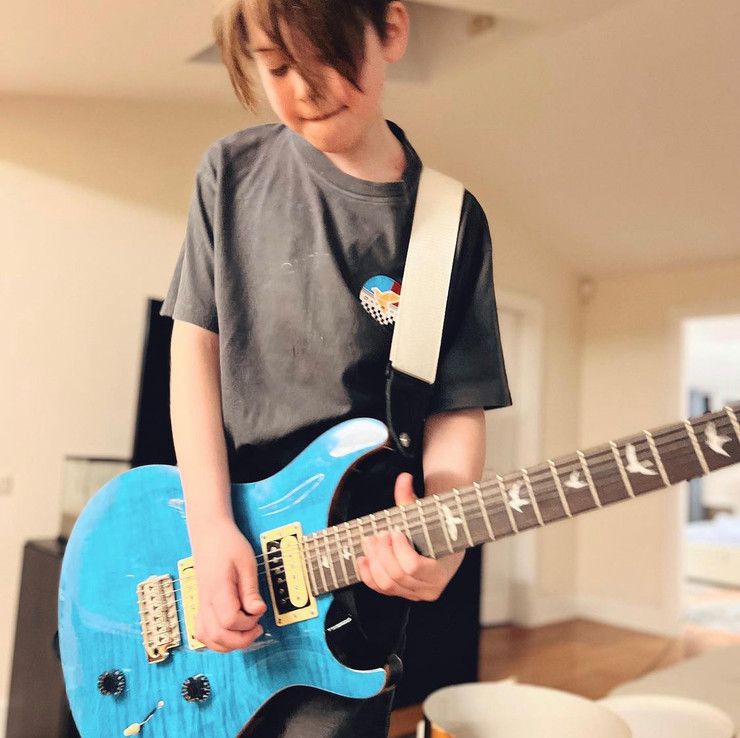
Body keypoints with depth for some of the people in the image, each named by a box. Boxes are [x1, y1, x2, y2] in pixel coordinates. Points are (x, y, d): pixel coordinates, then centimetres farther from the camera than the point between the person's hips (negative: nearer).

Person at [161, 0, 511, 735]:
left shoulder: (452, 221, -4)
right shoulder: (232, 171, -1)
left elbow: (458, 406, -4)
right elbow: (196, 344, -3)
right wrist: (211, 526, -12)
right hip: (213, 565, 2)